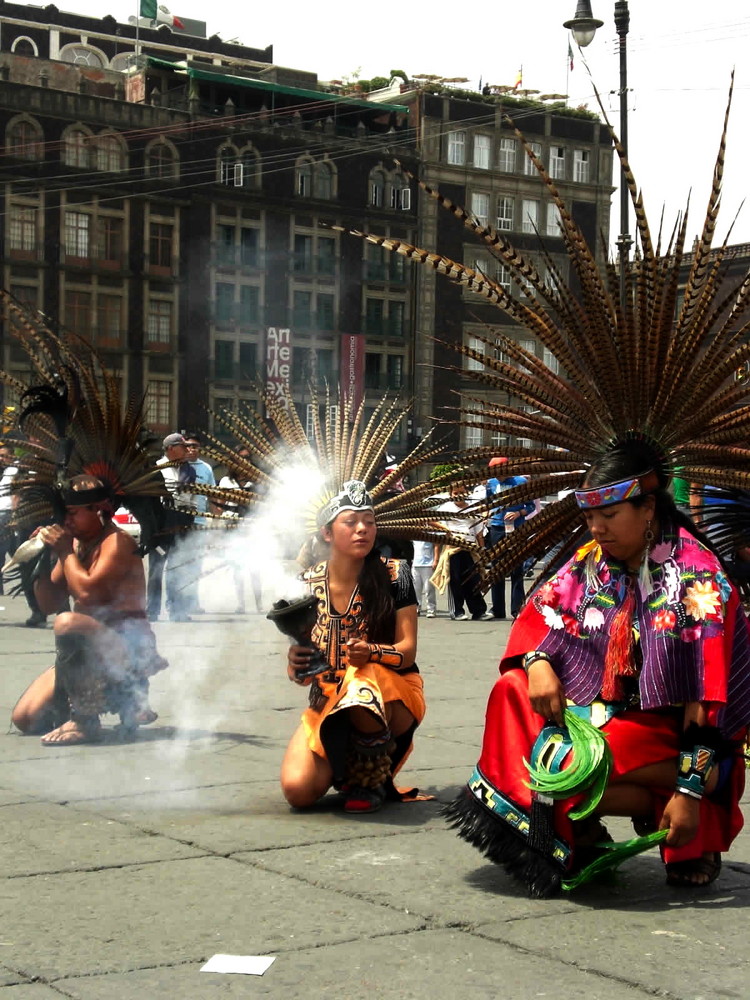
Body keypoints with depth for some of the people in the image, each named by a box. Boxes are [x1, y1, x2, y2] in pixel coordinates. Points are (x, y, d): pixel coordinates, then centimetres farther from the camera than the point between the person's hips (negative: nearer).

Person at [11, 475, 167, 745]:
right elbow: (49, 605, 15)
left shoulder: (117, 543, -12)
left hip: (128, 645, -9)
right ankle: (122, 700, 17)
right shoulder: (75, 544, 11)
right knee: (26, 719, 1)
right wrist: (42, 560, 1)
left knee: (68, 623, -39)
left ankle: (84, 722, -24)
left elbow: (87, 591, -29)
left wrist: (65, 551, -15)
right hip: (90, 649, 9)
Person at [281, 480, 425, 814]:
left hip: (392, 694, -2)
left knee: (364, 689, -39)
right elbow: (300, 672, 2)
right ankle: (346, 766, 14)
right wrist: (296, 665, -23)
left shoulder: (394, 575, -8)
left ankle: (372, 780, -11)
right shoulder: (306, 584, -2)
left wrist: (372, 652, -33)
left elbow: (407, 650, -11)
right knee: (297, 790, -22)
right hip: (327, 702, 2)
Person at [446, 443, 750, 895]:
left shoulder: (697, 577, -17)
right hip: (609, 712, 7)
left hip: (673, 731, -7)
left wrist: (689, 791, -26)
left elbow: (708, 693, -21)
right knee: (513, 689, -9)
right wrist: (538, 662, -19)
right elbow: (541, 616, 7)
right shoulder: (592, 561, 3)